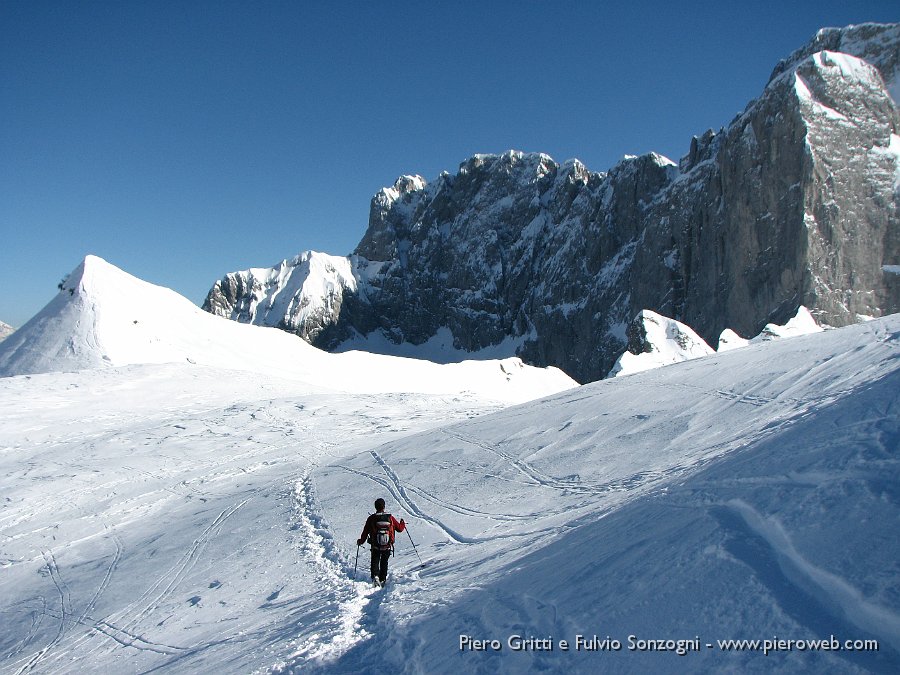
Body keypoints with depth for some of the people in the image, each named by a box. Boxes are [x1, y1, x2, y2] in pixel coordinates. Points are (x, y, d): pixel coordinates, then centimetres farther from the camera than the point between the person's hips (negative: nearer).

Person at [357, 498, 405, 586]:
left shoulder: (371, 518, -8)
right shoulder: (390, 518, -4)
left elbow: (365, 532, -5)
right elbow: (400, 528, 5)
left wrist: (361, 541, 12)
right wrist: (403, 523, 27)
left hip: (375, 547, -1)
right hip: (388, 546, 1)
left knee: (375, 562, 15)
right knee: (384, 563, 21)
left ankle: (375, 576, -10)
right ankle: (382, 580, 20)